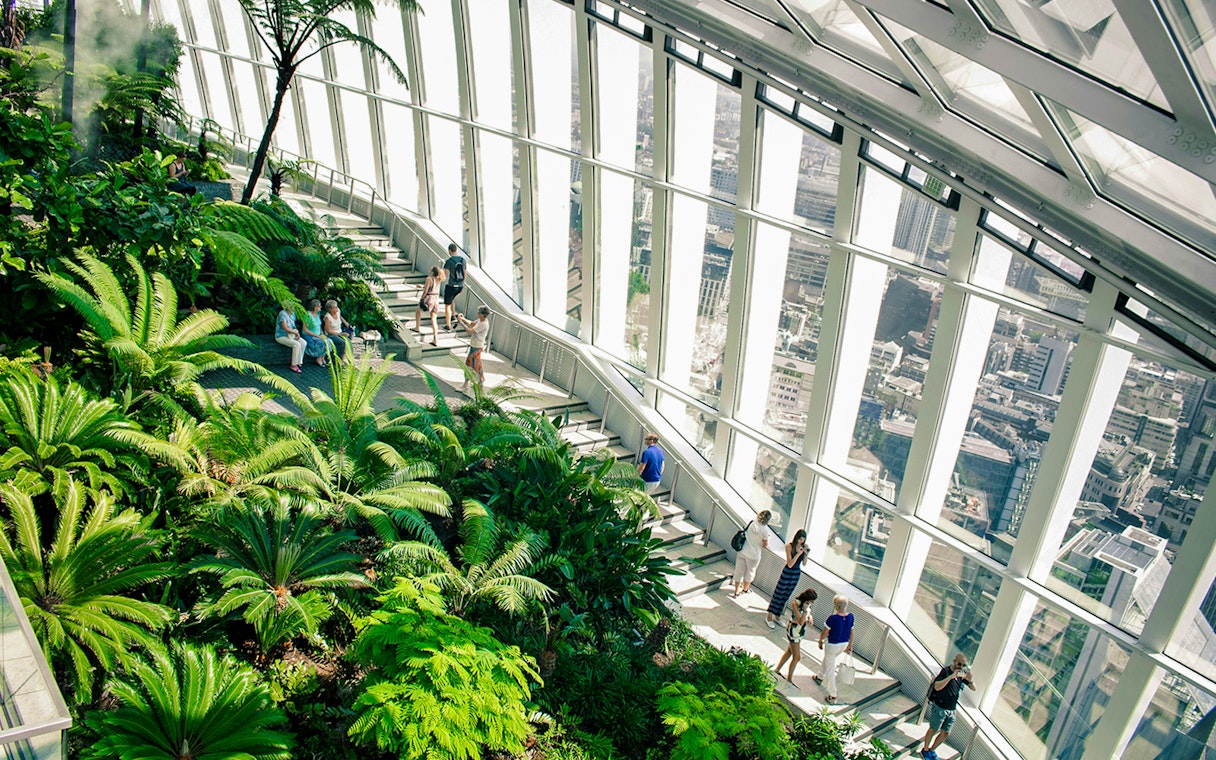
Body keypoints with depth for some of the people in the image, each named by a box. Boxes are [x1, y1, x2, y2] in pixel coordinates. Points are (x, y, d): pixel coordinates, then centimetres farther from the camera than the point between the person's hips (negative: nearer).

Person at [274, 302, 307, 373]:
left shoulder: (292, 313, 9)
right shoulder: (283, 314, -19)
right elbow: (285, 328, -25)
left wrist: (296, 332, -5)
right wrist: (295, 332, -16)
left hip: (291, 335, 8)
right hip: (281, 336, -8)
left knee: (304, 343, -14)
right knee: (296, 344, -30)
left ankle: (298, 361, -8)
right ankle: (293, 366, -23)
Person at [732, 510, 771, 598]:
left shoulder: (752, 523, -6)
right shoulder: (765, 530, -17)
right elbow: (765, 545, -9)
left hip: (742, 551, 3)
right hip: (753, 554, -3)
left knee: (739, 571, 14)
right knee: (750, 572, 20)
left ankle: (736, 592, 21)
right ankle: (744, 589, 38)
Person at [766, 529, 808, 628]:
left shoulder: (804, 547, -3)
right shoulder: (789, 546, -17)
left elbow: (804, 564, 3)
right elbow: (790, 564, -21)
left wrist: (806, 554, -14)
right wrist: (798, 554, -30)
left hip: (797, 574, 5)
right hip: (787, 573, -5)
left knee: (785, 596, 15)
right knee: (778, 594, 1)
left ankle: (777, 616, 30)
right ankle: (769, 618, 12)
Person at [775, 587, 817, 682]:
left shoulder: (807, 603, -4)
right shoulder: (795, 604, -26)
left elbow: (809, 614, 14)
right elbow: (800, 622, -28)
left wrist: (810, 617, -8)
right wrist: (805, 610, -38)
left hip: (801, 631, 8)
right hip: (794, 631, -8)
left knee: (789, 652, 21)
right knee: (797, 657, 1)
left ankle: (777, 670, 37)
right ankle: (789, 680, 18)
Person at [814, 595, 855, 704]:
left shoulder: (833, 618, -28)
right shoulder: (850, 616, -11)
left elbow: (825, 632, -16)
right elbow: (851, 632, 2)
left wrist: (820, 641, 2)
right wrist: (850, 645, 17)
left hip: (833, 645, -7)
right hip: (844, 644, 7)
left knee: (830, 669, 8)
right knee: (827, 659, 31)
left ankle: (833, 696, 12)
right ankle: (820, 677, 53)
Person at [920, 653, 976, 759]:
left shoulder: (963, 674, 0)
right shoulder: (946, 671, -18)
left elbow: (974, 688, -1)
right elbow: (937, 687, -29)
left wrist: (969, 680, -23)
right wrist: (951, 676, -34)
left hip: (952, 710, 6)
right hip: (939, 707, -5)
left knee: (945, 733, 12)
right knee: (933, 730, 9)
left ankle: (932, 750, 33)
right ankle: (925, 750, 29)